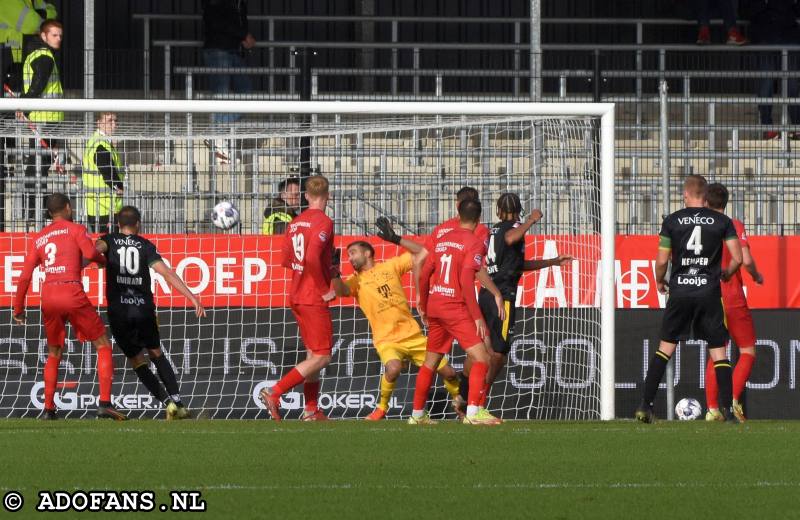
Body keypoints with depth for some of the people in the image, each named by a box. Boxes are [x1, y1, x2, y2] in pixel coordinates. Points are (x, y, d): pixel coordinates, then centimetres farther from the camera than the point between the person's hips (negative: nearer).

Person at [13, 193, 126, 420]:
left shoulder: (39, 238, 17)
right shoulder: (76, 229, 5)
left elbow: (25, 276, 13)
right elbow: (90, 252, -14)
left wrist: (18, 308, 20)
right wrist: (104, 261, 8)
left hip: (48, 297, 4)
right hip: (73, 295, -4)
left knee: (54, 354, 21)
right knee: (103, 346, 5)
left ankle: (48, 409, 14)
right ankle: (105, 403, -8)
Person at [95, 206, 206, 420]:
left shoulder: (110, 240, 8)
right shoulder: (145, 246, 7)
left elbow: (97, 247, -18)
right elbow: (167, 273, -4)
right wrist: (192, 297, -5)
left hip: (119, 312, -1)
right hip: (144, 309, 1)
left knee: (137, 360, 11)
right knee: (156, 353, 19)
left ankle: (167, 402, -1)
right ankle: (176, 400, 7)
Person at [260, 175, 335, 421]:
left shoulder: (295, 223, 10)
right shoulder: (324, 222, -14)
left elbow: (287, 259, 16)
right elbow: (312, 258, -27)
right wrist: (324, 290, -16)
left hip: (296, 297, 9)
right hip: (314, 299, -9)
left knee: (313, 353, 15)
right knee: (322, 357, -7)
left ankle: (311, 410, 16)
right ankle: (274, 393, -17)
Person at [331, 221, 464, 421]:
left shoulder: (390, 266, 8)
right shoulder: (356, 280, 3)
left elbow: (421, 253, 4)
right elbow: (341, 290, -18)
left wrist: (396, 239, -5)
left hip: (412, 335, 2)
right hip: (386, 339, -2)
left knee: (447, 372, 1)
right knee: (393, 368, -35)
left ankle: (459, 401, 29)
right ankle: (381, 408, -14)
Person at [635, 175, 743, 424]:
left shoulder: (672, 221, 1)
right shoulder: (722, 221, 1)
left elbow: (661, 261, 0)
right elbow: (737, 259, -2)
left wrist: (660, 282, 20)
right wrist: (726, 274, 19)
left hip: (680, 291, 1)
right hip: (709, 291, -1)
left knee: (666, 347, 9)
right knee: (718, 350, 5)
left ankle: (645, 405, 4)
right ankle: (726, 408, -4)